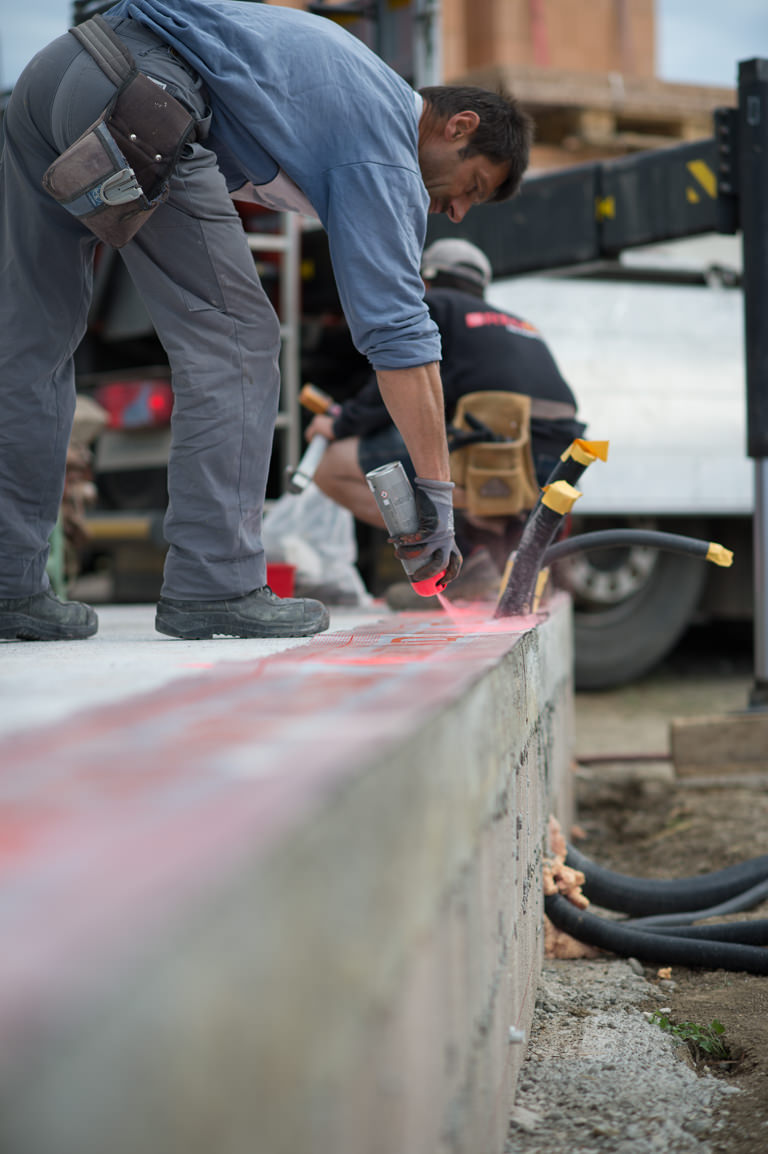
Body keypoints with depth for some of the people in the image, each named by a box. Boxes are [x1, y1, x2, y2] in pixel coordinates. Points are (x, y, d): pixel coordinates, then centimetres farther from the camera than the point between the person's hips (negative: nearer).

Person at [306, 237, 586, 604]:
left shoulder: (432, 305, 13)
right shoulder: (521, 326, 33)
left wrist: (340, 423, 16)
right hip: (557, 469, 8)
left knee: (333, 468, 5)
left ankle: (462, 554, -8)